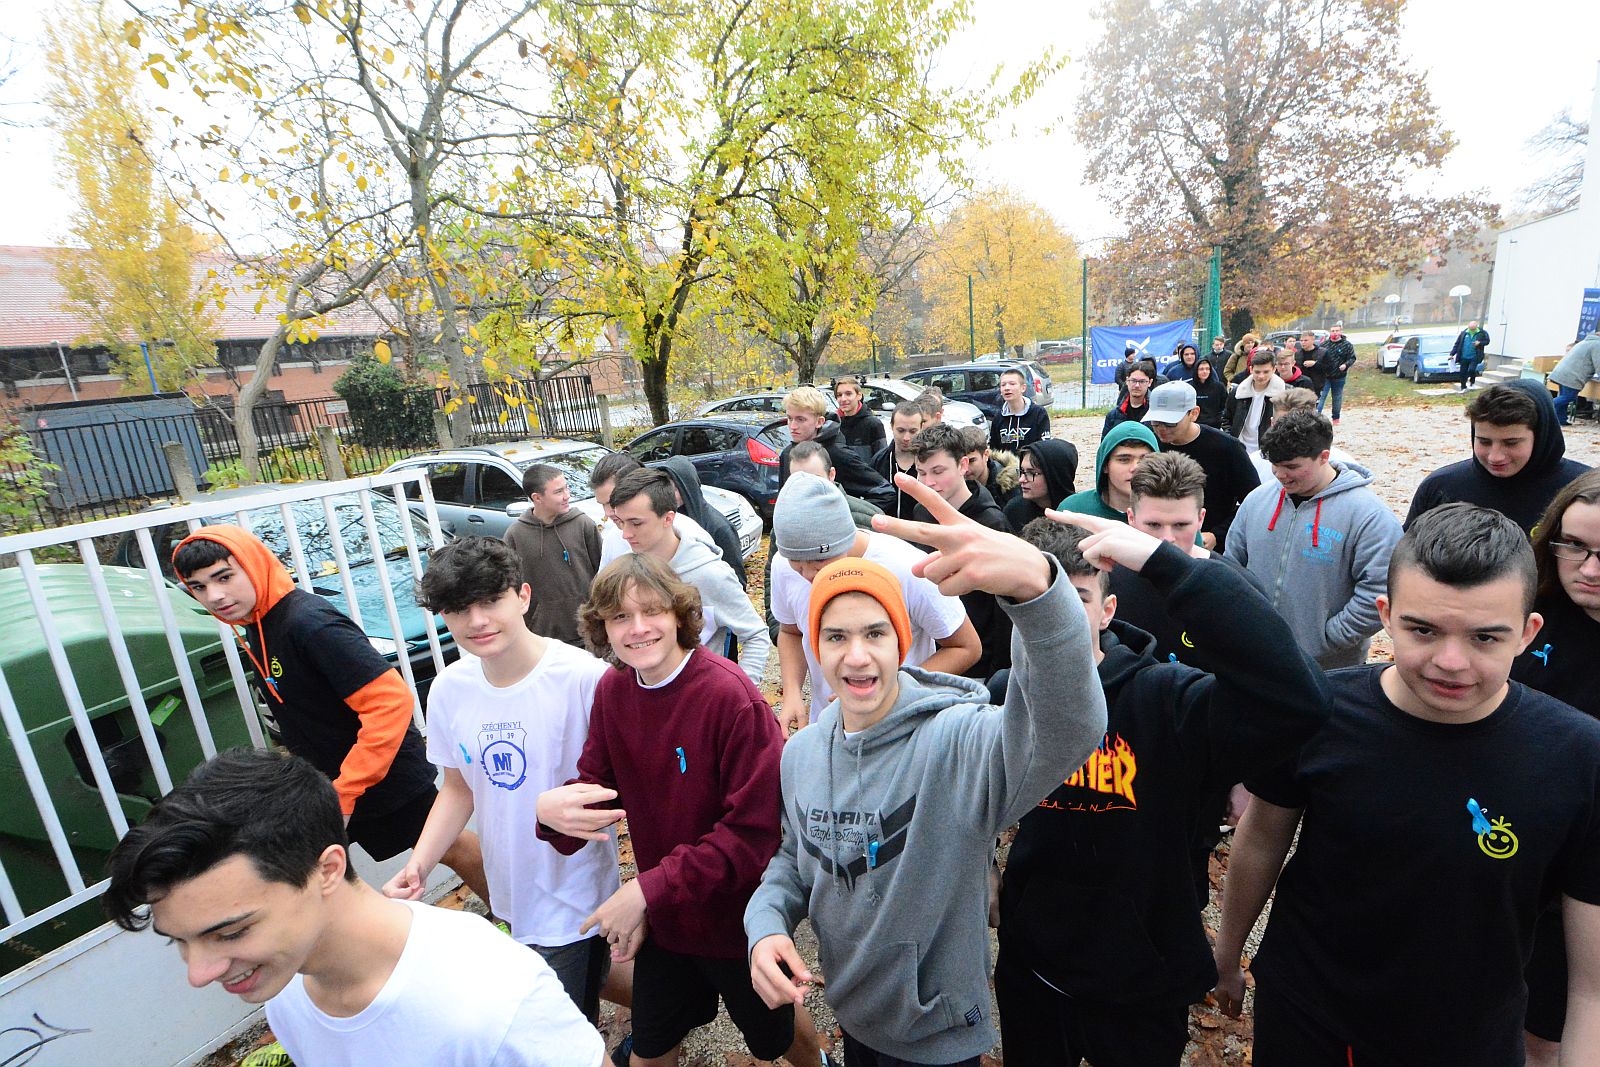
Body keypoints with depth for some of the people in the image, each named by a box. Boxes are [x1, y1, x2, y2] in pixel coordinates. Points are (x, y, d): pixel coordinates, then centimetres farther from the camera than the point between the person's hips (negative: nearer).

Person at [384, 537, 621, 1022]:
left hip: (573, 891, -6)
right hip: (512, 890, 6)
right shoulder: (448, 689, -6)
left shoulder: (583, 677, -26)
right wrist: (417, 865, -4)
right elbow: (459, 788, 6)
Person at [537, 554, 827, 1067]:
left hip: (737, 914, -4)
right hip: (658, 916, 4)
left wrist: (650, 888, -28)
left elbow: (757, 830, -28)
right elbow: (595, 785, -6)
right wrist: (550, 809, -29)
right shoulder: (612, 690, -8)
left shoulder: (731, 696, -29)